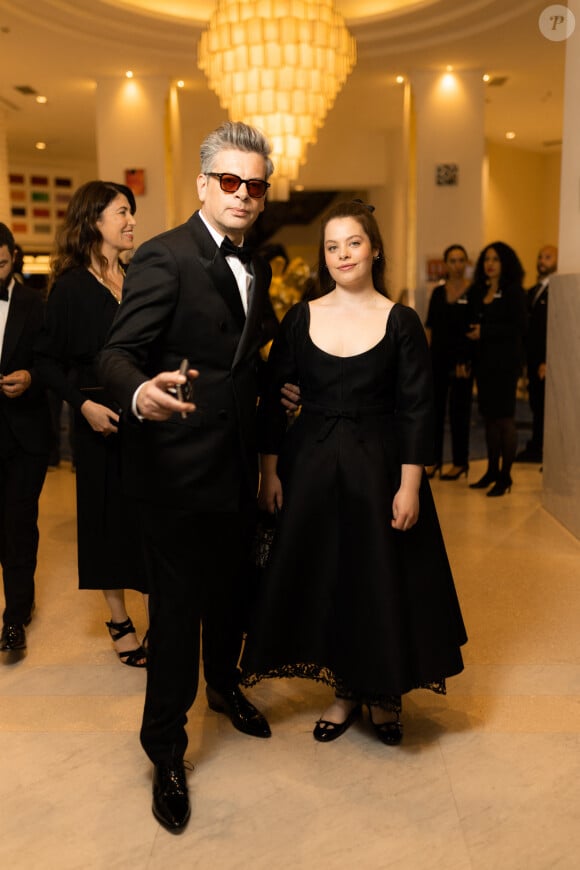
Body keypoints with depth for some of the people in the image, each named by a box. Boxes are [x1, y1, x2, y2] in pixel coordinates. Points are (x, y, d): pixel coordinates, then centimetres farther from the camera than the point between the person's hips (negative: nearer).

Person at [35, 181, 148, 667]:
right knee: (110, 517, 7)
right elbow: (49, 360, -3)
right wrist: (83, 403, -16)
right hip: (103, 421, -3)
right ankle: (119, 622, 24)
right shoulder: (71, 287, -4)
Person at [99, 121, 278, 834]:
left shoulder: (254, 267, 10)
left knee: (230, 593, 23)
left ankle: (224, 686, 50)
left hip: (237, 467, 7)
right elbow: (118, 353, -23)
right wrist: (139, 395, -43)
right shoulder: (164, 257, -14)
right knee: (177, 611, 4)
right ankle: (165, 753, 25)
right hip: (179, 471, -7)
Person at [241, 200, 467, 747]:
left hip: (378, 467, -2)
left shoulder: (401, 322, -4)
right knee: (320, 578, 9)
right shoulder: (300, 318, 1)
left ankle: (384, 693, 31)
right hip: (311, 466, 2)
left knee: (382, 580, 7)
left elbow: (417, 410, -6)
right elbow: (271, 398, 3)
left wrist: (409, 485, -12)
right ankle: (344, 691, 30)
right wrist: (270, 472, -2)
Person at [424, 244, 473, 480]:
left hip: (461, 358, -4)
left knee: (459, 409, 3)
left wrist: (468, 360, -11)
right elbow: (429, 326, 10)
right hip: (438, 357, 4)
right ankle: (434, 459, 17)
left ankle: (460, 462, 15)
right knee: (435, 408, 6)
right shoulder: (438, 292, 9)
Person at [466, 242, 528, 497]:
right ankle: (492, 471, 19)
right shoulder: (477, 291, 11)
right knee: (489, 417, 10)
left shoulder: (514, 292, -5)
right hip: (483, 360, 6)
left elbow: (519, 327, -13)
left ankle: (505, 476, 5)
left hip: (505, 361, -6)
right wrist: (471, 332, -3)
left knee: (504, 418, -2)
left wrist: (484, 331, -15)